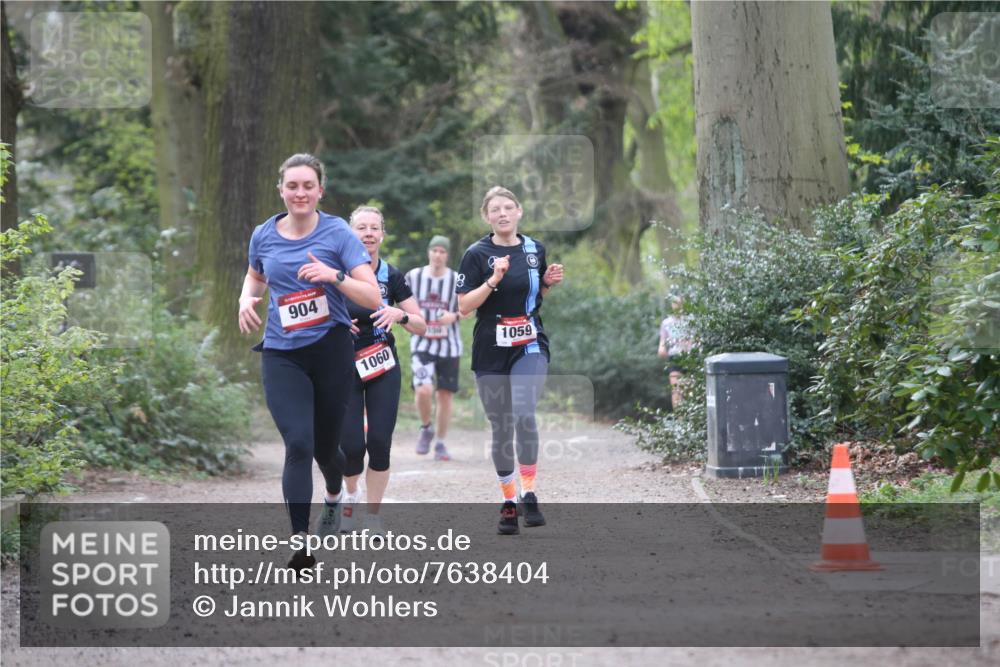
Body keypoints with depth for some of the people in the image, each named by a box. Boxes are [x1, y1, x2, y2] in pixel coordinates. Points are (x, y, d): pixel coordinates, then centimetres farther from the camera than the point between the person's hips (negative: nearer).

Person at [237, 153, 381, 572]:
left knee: (325, 444, 12)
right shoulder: (264, 235, 2)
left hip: (331, 350, -1)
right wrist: (247, 300, 3)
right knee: (298, 443, -16)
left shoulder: (338, 233, -7)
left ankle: (334, 496, 48)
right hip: (282, 355, 1)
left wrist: (335, 275, -26)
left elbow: (373, 297, -11)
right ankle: (300, 540, -15)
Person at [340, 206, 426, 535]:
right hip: (345, 368, -1)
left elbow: (421, 326, 3)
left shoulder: (391, 276, 1)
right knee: (351, 444, -9)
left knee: (379, 442, -7)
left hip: (383, 370, 1)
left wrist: (400, 315, -17)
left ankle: (373, 513, 9)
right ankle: (350, 496, 22)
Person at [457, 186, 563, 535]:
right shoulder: (477, 254, -4)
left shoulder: (535, 250, 6)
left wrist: (549, 282, 0)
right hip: (490, 352, -1)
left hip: (530, 347, 1)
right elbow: (464, 306, -10)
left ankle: (529, 494, -11)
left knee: (524, 415, -21)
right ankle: (508, 502, 19)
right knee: (501, 428, 6)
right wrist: (493, 280, -21)